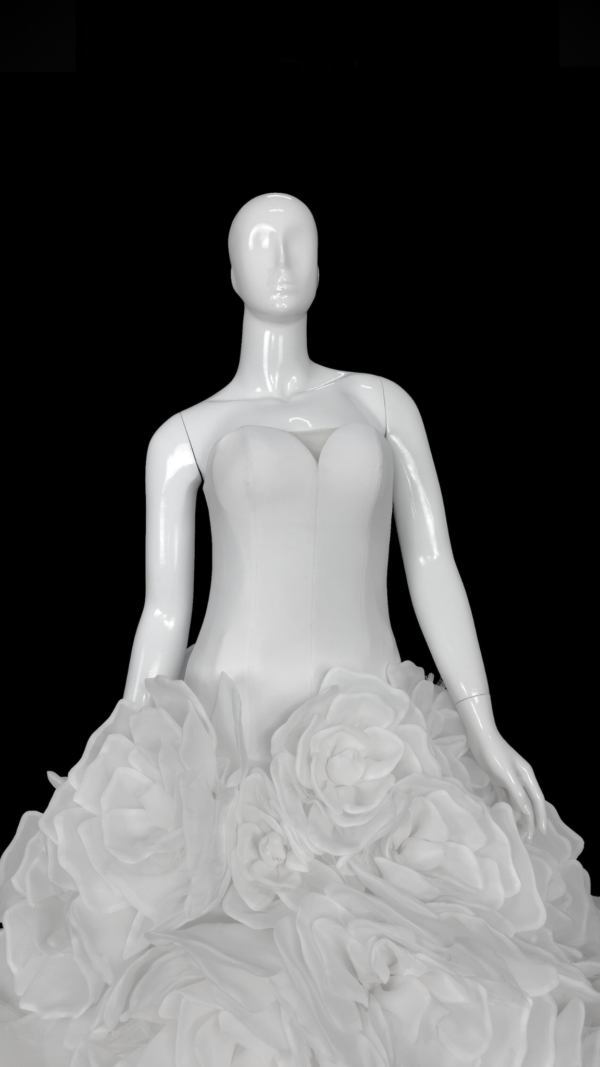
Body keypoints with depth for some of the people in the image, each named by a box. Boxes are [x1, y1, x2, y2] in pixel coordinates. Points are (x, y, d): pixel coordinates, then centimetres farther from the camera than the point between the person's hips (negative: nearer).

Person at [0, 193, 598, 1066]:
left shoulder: (384, 403, 12)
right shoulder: (185, 436, 6)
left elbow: (434, 570, 7)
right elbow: (163, 615, 3)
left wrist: (484, 732, -2)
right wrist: (129, 778, -2)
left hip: (375, 752, 2)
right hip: (233, 746, -2)